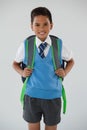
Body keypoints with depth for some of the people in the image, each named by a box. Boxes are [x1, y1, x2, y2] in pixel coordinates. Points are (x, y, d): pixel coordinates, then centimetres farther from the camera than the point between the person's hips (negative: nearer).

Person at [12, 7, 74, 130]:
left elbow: (71, 61, 14)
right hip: (32, 95, 0)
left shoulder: (59, 45, -5)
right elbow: (15, 63, 11)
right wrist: (22, 72, -8)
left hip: (53, 95, 1)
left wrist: (65, 72, -3)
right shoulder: (26, 46, -7)